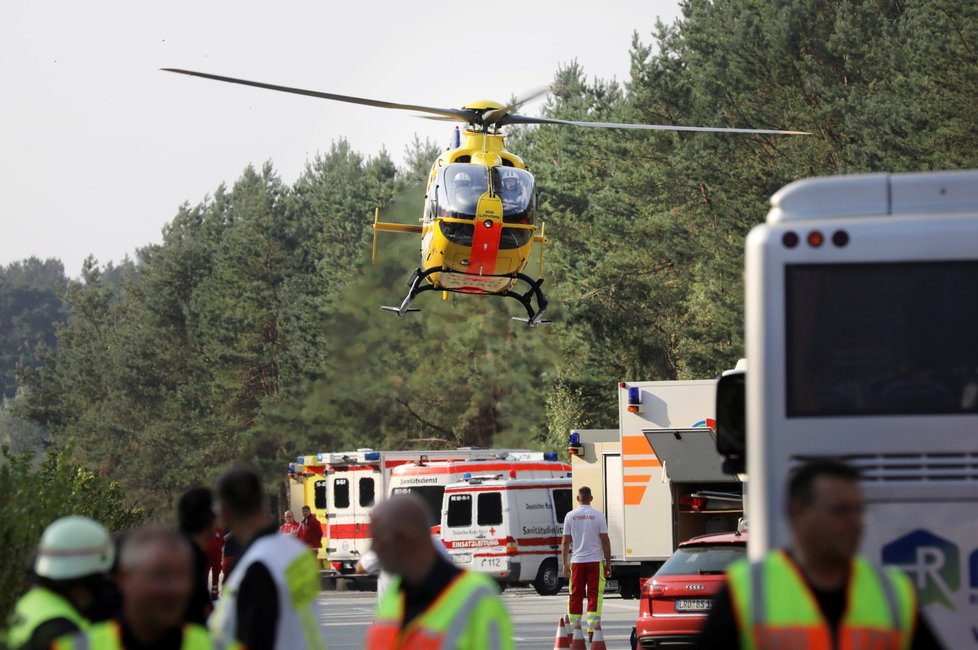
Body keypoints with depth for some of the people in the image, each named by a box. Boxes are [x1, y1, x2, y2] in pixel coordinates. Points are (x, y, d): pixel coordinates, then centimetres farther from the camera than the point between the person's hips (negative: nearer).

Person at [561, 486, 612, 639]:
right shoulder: (598, 515, -3)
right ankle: (592, 630, -8)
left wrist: (565, 563, 12)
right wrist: (608, 563, 4)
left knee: (575, 595, 8)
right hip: (595, 560, -2)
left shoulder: (570, 516, 2)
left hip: (577, 561, 2)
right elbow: (605, 540, -3)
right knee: (594, 594, -1)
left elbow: (565, 541, 4)